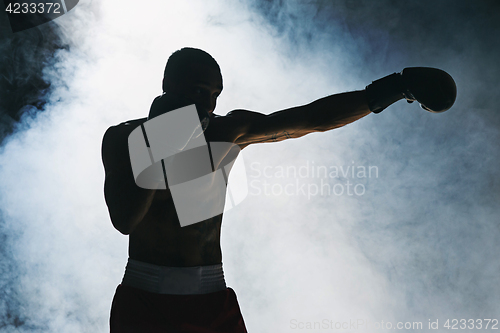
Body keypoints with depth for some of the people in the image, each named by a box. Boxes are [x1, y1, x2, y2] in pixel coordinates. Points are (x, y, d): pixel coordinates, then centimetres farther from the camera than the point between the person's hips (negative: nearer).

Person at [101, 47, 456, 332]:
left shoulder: (227, 132, 3)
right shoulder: (122, 138, -1)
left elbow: (314, 117, -3)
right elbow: (124, 219, -15)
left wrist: (395, 87, -10)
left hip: (213, 302, 2)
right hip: (143, 301, -1)